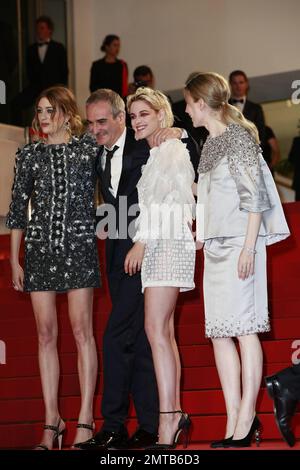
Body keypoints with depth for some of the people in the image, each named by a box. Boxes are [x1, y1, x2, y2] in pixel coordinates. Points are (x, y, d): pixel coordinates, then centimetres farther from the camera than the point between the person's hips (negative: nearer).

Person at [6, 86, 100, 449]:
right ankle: (51, 420, 5)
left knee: (81, 330, -6)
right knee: (46, 334, 2)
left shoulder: (90, 149, 4)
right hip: (39, 247, 3)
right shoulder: (29, 156, 9)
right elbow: (17, 210, 10)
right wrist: (14, 261, 7)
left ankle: (85, 420, -4)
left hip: (79, 245, -2)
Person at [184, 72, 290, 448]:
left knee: (243, 328, -8)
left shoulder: (238, 137, -7)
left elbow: (255, 195, -13)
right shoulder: (211, 143, 17)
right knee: (219, 332, 3)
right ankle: (234, 422, 4)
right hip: (215, 247, 9)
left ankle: (246, 419, -5)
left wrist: (249, 247, -17)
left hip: (239, 243, -9)